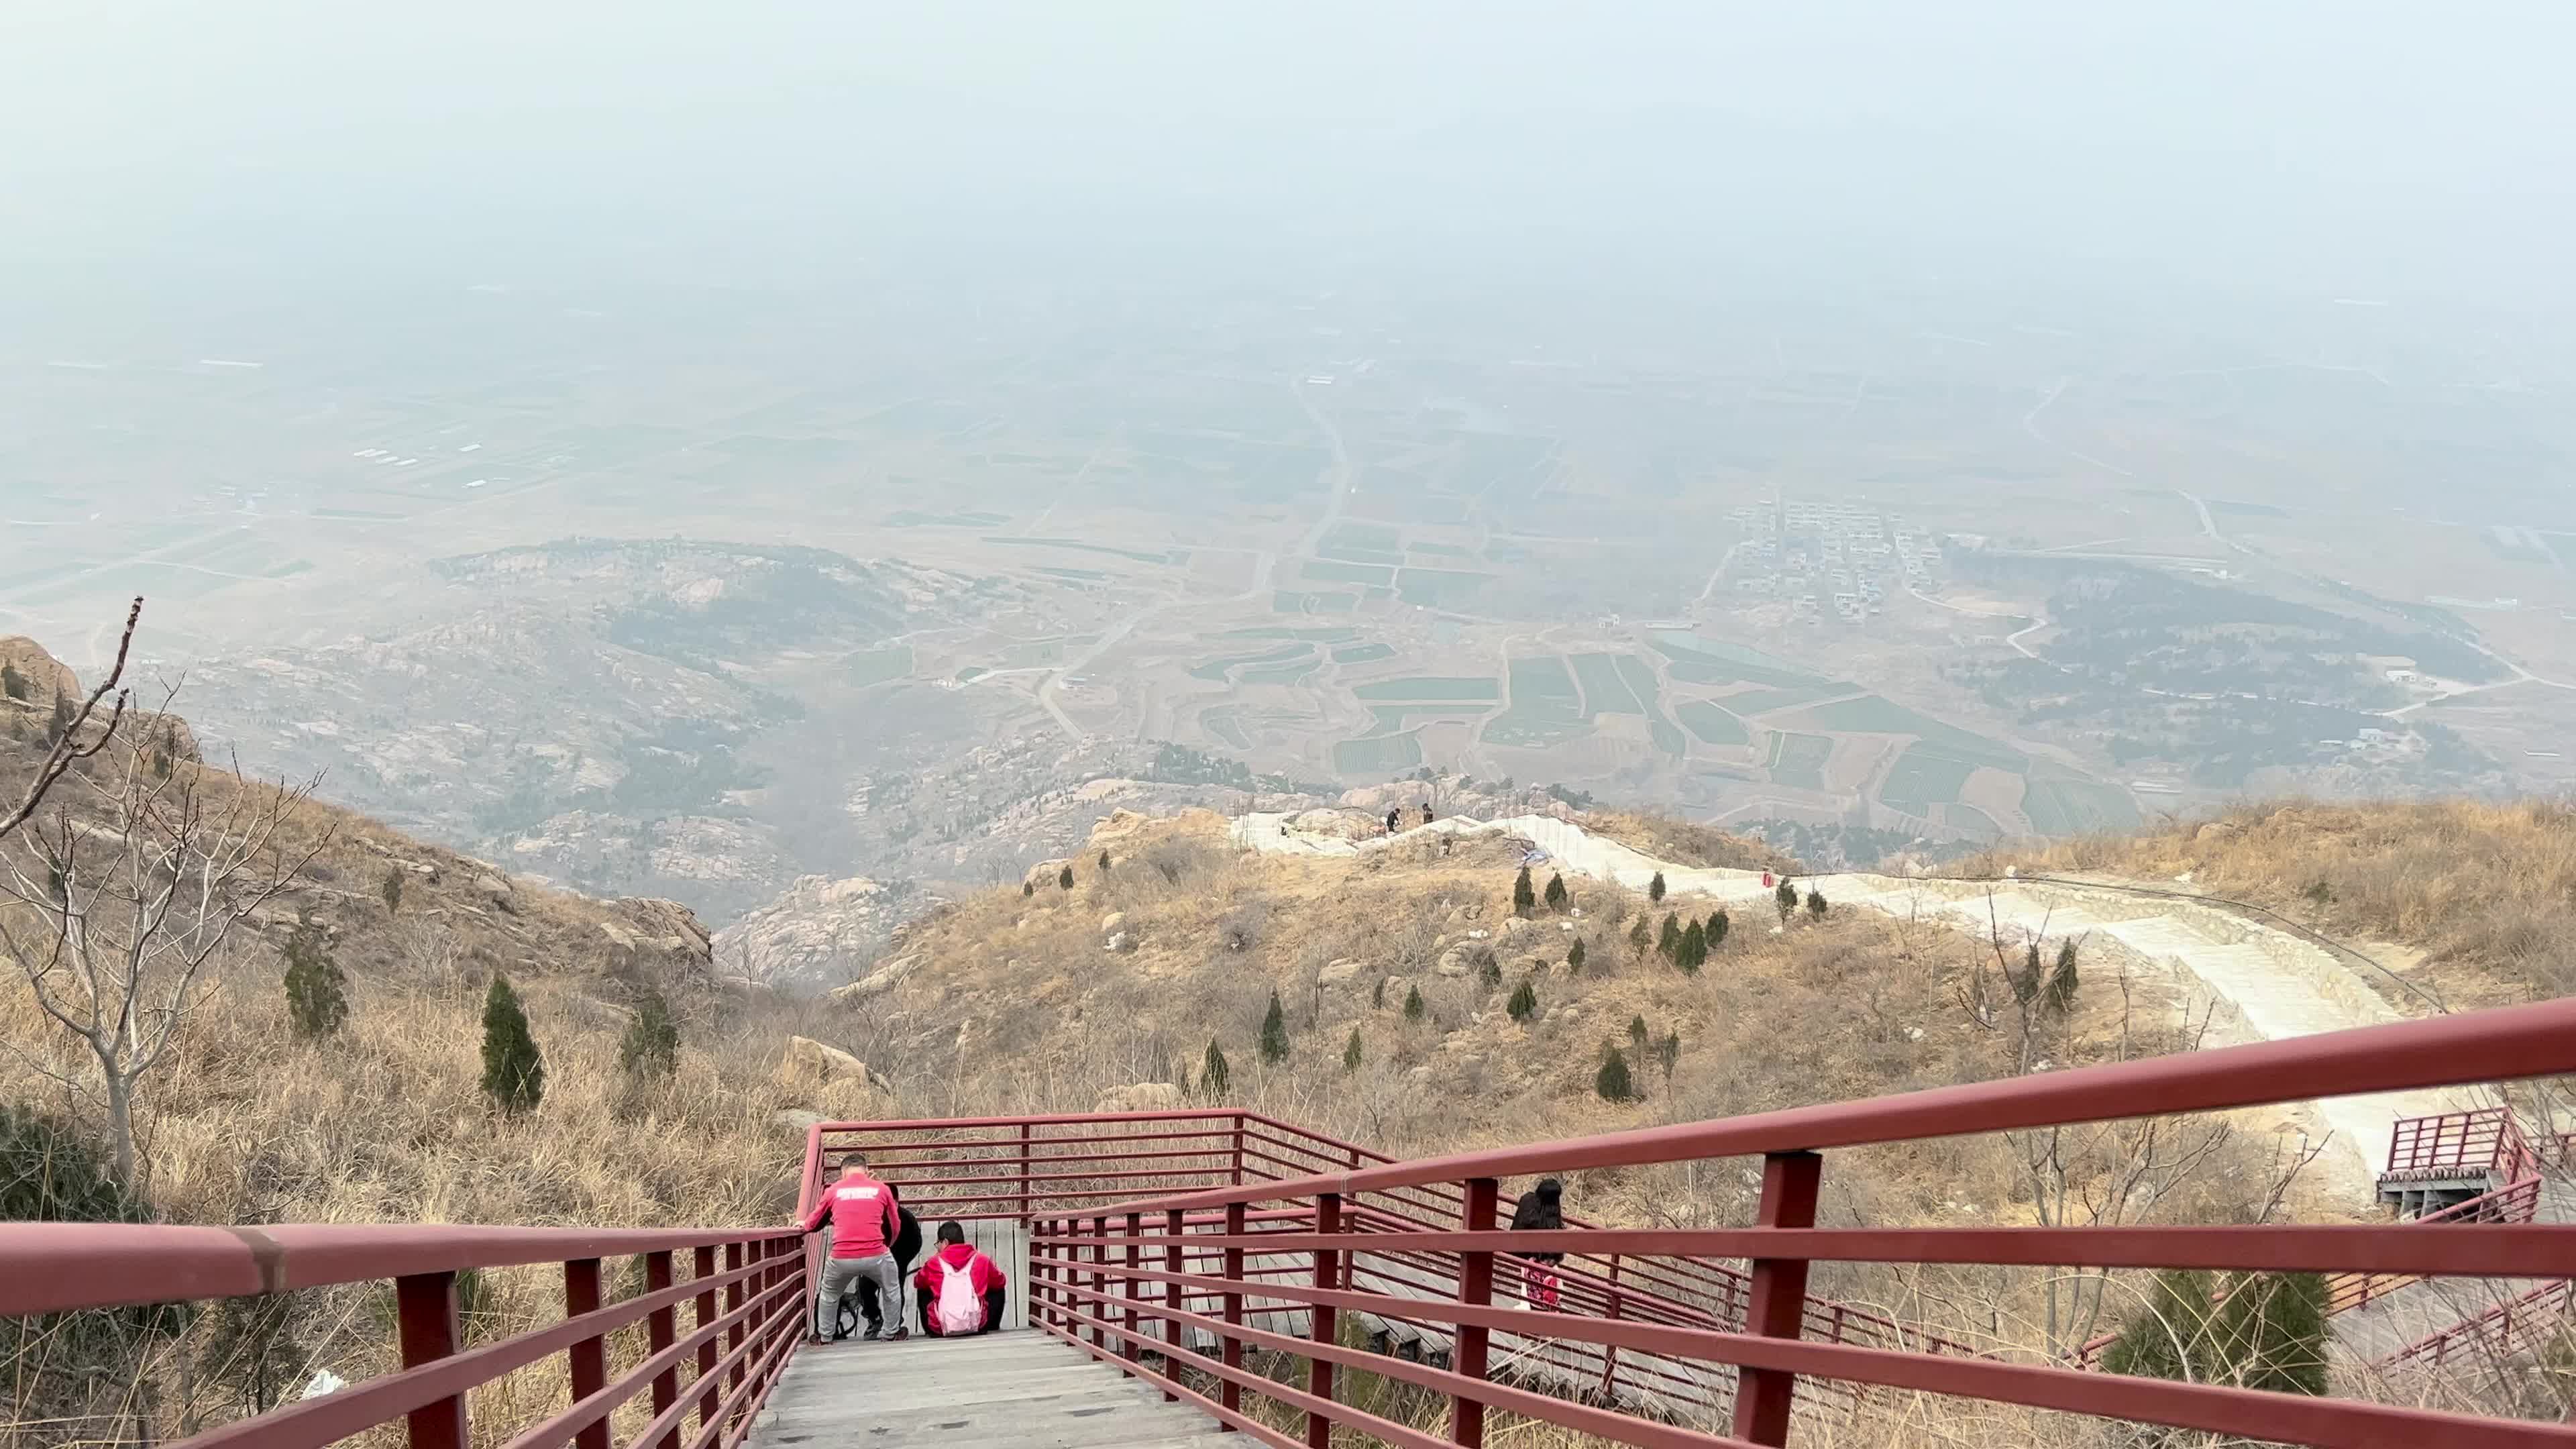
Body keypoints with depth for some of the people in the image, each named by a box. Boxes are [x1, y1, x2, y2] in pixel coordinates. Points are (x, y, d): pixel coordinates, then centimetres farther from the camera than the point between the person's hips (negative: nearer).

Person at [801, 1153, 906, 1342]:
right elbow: (896, 1227, 20)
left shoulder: (833, 1190, 10)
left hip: (841, 1258, 1)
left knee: (829, 1295, 29)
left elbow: (813, 1223, 24)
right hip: (876, 1256, -1)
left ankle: (824, 1337, 36)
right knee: (891, 1291, 27)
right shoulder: (881, 1189, 10)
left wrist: (803, 1225, 48)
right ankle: (892, 1334, 31)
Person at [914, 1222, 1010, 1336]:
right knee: (998, 1289, 26)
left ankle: (930, 1331, 27)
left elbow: (917, 1283, 20)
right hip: (977, 1327, 0)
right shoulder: (981, 1260, 7)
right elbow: (1001, 1282, 20)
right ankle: (992, 1328, 28)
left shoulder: (935, 1262, 5)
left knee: (923, 1291, 28)